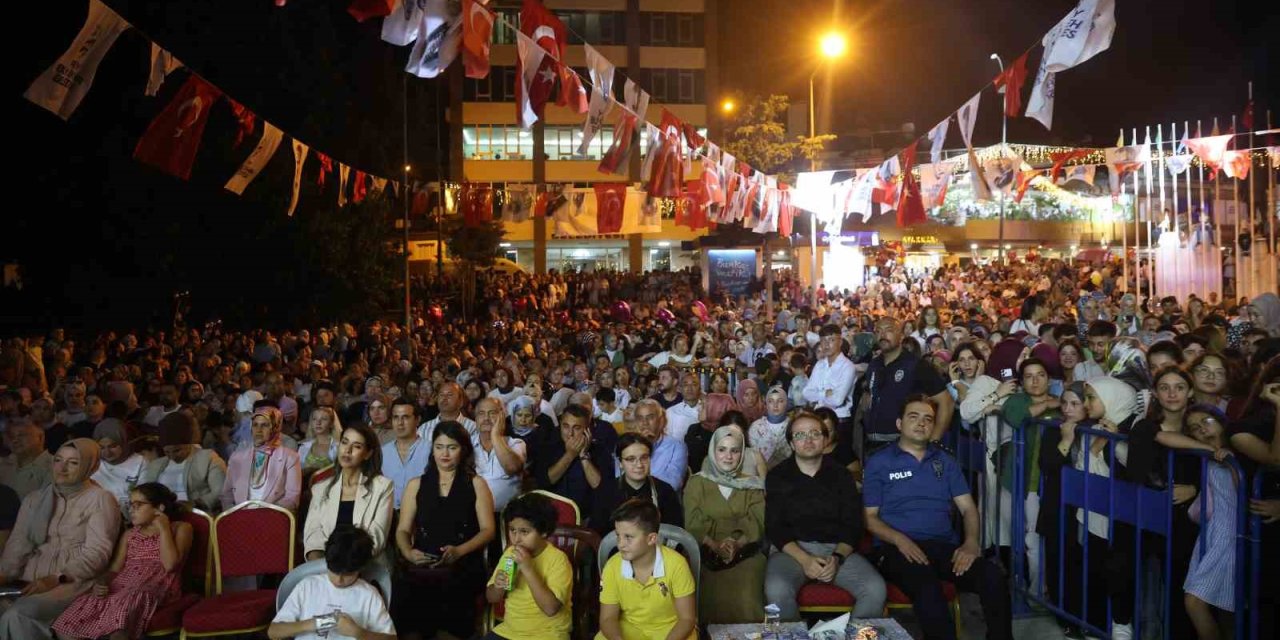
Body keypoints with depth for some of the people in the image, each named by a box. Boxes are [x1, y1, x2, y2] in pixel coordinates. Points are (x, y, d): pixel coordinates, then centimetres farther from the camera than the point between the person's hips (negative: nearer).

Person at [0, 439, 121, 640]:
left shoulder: (100, 499, -1)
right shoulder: (34, 499, 17)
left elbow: (97, 552, -9)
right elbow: (18, 545, 11)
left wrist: (56, 578, -20)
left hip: (74, 582, -5)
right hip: (30, 580, 5)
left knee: (18, 616, -29)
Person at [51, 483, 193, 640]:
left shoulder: (180, 528, 8)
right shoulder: (129, 535, 25)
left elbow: (170, 565, -7)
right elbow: (114, 569, 14)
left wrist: (163, 528, -1)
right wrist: (101, 583, -8)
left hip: (156, 588, -6)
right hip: (121, 587, 6)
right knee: (67, 627, -17)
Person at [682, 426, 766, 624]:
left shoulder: (752, 485, 14)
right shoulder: (697, 483, 10)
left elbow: (757, 523, 3)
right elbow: (693, 524, 1)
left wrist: (737, 544, -17)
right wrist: (715, 545, -17)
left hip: (746, 553, 1)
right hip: (707, 552, -1)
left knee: (746, 599, -29)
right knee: (715, 595, -30)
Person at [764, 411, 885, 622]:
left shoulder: (841, 475, 12)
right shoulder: (777, 476, 6)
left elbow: (853, 525, 6)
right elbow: (774, 527, -1)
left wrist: (837, 557, -14)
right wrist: (804, 559, -18)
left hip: (837, 549, 2)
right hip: (792, 549, -2)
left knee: (875, 589, -24)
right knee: (777, 591, -34)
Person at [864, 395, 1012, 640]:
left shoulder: (946, 461, 19)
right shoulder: (878, 463, 7)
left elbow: (968, 508, 14)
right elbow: (870, 516, 3)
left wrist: (971, 542, -6)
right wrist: (900, 540, -15)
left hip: (945, 546, 4)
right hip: (897, 548, -4)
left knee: (994, 576, -25)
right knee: (927, 586, -38)